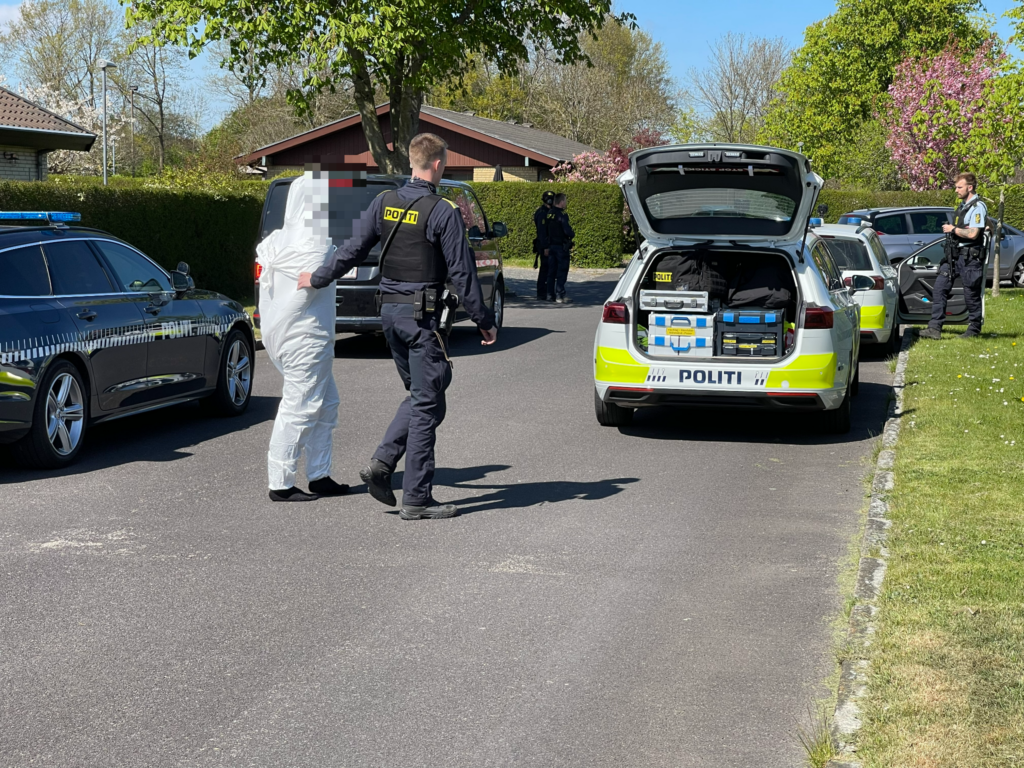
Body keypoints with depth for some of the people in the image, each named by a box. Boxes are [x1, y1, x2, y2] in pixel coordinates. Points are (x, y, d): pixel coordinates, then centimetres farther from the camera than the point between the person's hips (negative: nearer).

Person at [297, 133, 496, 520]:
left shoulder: (384, 203, 5)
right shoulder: (444, 212, -11)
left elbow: (352, 250, 7)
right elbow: (461, 272, -11)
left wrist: (317, 279, 22)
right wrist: (484, 321, -3)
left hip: (389, 310, 7)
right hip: (421, 314, -7)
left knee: (418, 396, 20)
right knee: (426, 405, 0)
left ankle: (382, 463, 5)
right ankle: (416, 499, 2)